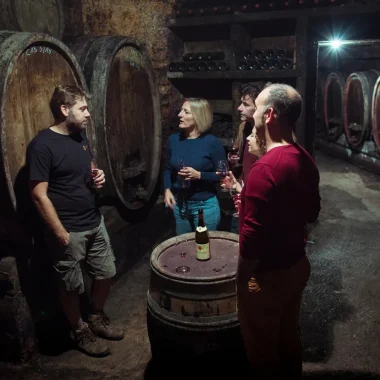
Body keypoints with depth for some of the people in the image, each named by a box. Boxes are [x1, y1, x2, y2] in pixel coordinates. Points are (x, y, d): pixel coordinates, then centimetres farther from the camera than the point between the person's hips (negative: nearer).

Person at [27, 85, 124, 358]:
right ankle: (81, 332, 32)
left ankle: (97, 318, 40)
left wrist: (98, 176, -2)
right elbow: (39, 195, -19)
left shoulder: (81, 136, 6)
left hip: (95, 222, 8)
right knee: (72, 286, 10)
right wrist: (60, 233, -19)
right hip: (68, 230, -8)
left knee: (106, 273, 17)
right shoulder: (42, 145, -19)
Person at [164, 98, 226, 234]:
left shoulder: (212, 142, -14)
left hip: (205, 206, -4)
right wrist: (167, 189, -4)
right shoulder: (173, 140, 0)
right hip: (179, 205, 5)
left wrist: (199, 175, -24)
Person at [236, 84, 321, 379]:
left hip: (268, 275, -8)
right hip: (298, 265, 9)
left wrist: (243, 278, -12)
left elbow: (252, 236, -27)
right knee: (289, 336, 27)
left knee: (263, 349, 15)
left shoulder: (265, 168, -28)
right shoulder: (306, 160, 0)